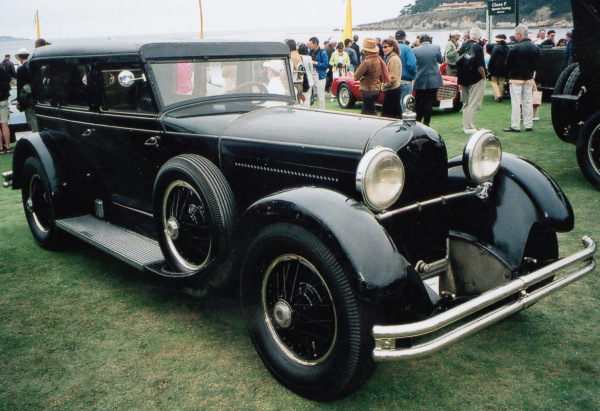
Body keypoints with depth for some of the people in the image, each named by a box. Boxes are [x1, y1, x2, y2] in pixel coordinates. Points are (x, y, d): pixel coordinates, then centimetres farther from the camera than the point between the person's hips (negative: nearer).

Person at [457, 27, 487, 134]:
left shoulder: (463, 46, 4)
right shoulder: (477, 48, -16)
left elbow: (459, 62, 9)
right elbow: (480, 66, -21)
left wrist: (462, 76, 16)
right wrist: (483, 76, -6)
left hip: (464, 79, 7)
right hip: (476, 79, -7)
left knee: (466, 103, 17)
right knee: (474, 104, -2)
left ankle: (465, 126, 23)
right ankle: (469, 127, -3)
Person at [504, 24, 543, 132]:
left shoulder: (516, 48, -16)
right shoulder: (535, 48, 2)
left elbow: (508, 64, -10)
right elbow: (539, 61, 10)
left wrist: (508, 75, 7)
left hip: (516, 79, -6)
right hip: (529, 79, 6)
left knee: (516, 103, -3)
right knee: (528, 101, 10)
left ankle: (515, 126, -3)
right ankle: (529, 125, 13)